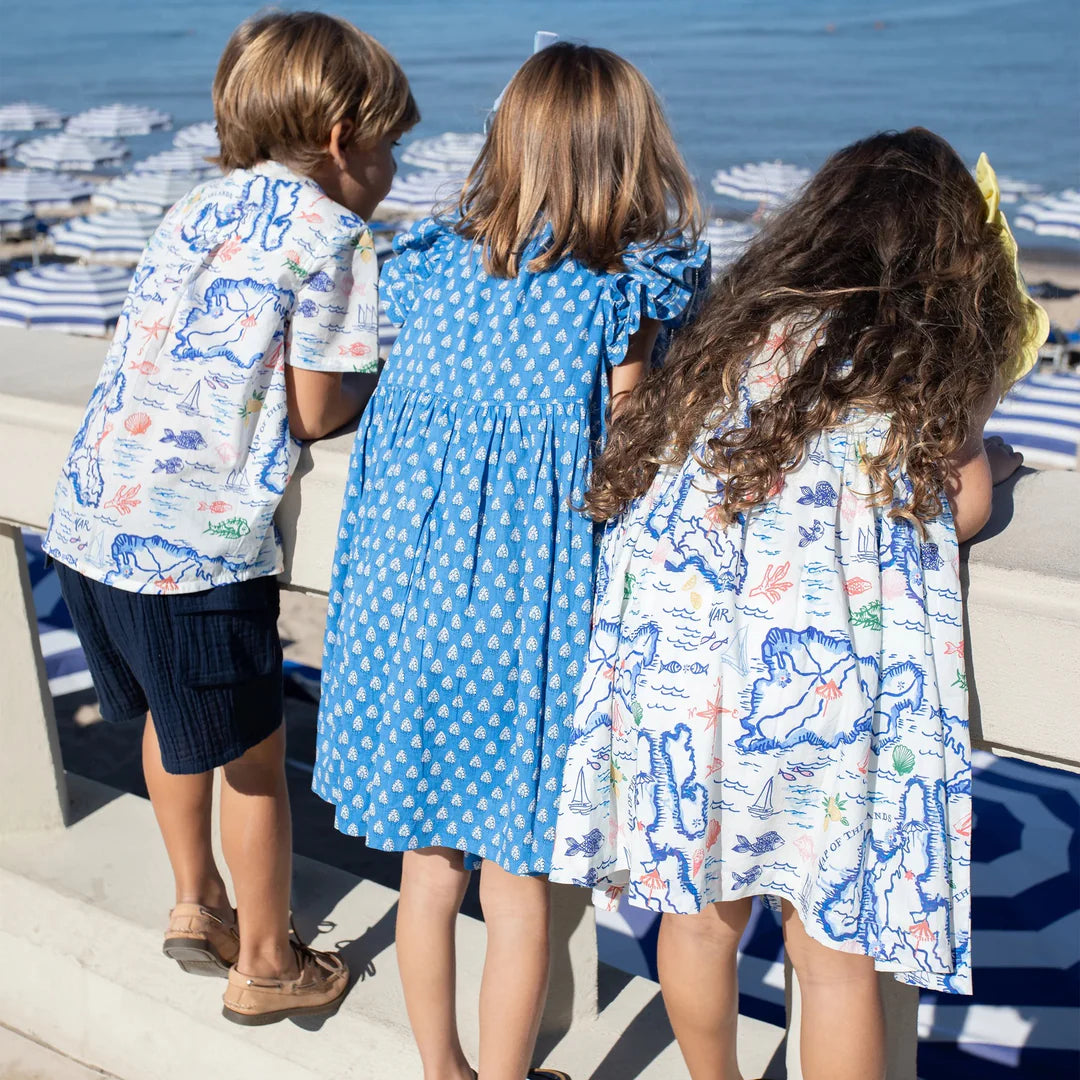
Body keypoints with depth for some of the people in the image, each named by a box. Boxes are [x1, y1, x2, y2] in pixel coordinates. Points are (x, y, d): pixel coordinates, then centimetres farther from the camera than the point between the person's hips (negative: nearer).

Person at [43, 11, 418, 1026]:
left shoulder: (196, 208, 15)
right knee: (252, 760, 12)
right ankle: (264, 965, 30)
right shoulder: (330, 233, -7)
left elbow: (206, 366, 12)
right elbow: (314, 412, -9)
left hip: (91, 518, 8)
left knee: (171, 720, 27)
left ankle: (195, 907, 46)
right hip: (197, 545, -8)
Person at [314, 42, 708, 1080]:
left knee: (428, 862, 20)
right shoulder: (623, 299, -9)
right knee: (516, 881, 12)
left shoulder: (428, 266, 3)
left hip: (406, 594, 4)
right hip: (525, 611, -4)